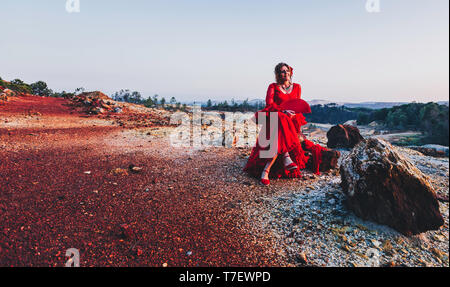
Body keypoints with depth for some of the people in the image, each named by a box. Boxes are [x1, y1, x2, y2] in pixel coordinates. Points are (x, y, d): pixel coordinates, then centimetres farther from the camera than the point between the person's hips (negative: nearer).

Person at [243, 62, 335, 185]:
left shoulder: (297, 87, 20)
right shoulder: (273, 86, 11)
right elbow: (269, 103, -5)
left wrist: (292, 113, -11)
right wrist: (283, 111, -20)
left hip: (291, 120, 4)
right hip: (275, 118, -3)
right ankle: (286, 158, -42)